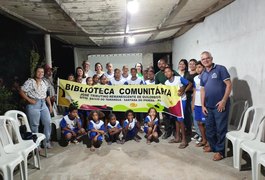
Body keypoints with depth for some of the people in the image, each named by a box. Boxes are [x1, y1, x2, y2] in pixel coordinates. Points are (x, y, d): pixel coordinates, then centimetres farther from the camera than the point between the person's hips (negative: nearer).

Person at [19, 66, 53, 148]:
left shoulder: (45, 82, 12)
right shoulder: (30, 81, -7)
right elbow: (21, 91, -8)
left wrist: (50, 105, 13)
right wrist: (29, 100, -14)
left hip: (43, 104, 6)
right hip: (33, 105, -6)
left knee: (48, 122, 5)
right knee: (34, 125, 2)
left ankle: (46, 141, 21)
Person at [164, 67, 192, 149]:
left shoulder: (179, 78, -15)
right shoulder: (166, 83, 1)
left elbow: (190, 84, -8)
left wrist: (184, 91, -19)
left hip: (181, 100, -6)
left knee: (180, 119, -9)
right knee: (176, 119, 14)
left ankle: (184, 140, 3)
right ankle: (177, 137, 26)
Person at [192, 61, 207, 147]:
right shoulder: (195, 78, 11)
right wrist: (193, 103, 15)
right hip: (197, 104, 7)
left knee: (203, 123, 0)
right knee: (199, 122, 12)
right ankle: (204, 140, 25)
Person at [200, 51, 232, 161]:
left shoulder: (220, 69, -6)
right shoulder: (203, 75, 13)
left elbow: (229, 85, -11)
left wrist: (223, 101, -16)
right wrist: (203, 105, 8)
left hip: (220, 105, -6)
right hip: (208, 106, 7)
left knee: (220, 129, 3)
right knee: (209, 128, 16)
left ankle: (220, 151, 17)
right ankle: (212, 146, 35)